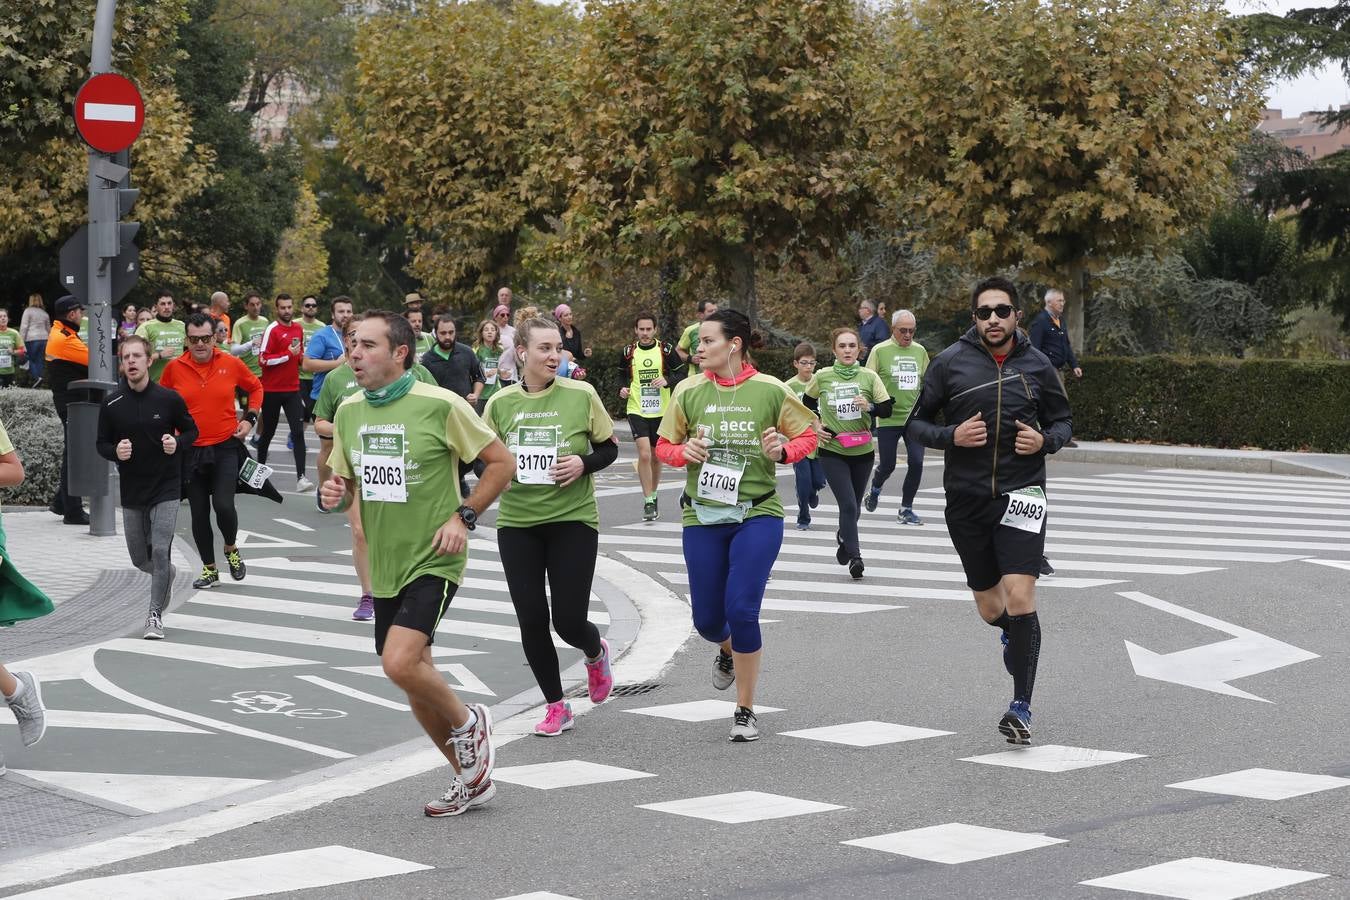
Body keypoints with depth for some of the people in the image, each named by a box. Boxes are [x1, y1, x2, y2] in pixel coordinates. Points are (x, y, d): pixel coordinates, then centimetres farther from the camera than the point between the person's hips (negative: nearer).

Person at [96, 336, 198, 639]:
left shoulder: (169, 399, -7)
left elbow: (191, 431, 6)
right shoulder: (111, 404, -4)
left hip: (166, 489, -3)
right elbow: (102, 443, 6)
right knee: (140, 558, 13)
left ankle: (155, 614, -1)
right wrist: (115, 452, -16)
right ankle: (167, 574, 48)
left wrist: (178, 443, -16)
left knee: (160, 552, -14)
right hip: (131, 491, 3)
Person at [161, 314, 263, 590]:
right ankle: (209, 570, 23)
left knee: (223, 504, -16)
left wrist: (250, 418, 2)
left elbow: (255, 388, 13)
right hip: (190, 451, 2)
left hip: (226, 447, -2)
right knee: (199, 513, 7)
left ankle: (231, 549, 14)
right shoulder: (174, 368, -3)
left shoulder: (231, 364, -4)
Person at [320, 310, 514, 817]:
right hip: (385, 566, 7)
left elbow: (501, 462, -5)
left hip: (433, 561, -7)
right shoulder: (348, 412, 5)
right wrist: (335, 493, -5)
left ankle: (467, 722, 7)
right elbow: (345, 480, 18)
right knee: (415, 682, 12)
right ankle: (471, 778, 30)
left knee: (400, 663, -23)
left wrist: (463, 517, -13)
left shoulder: (439, 405, -13)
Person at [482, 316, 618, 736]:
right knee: (532, 620, 0)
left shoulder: (581, 395, -6)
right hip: (517, 524, 2)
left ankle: (595, 652, 33)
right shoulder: (501, 403, 0)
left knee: (569, 621, -5)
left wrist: (584, 463, -15)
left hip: (573, 520, -2)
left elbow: (609, 449, 4)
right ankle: (556, 706, 18)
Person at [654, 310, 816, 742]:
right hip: (703, 517, 3)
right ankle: (729, 649, 47)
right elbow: (664, 446, 10)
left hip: (758, 515, -3)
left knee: (741, 610, -14)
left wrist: (782, 451, -15)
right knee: (707, 621, 6)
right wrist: (684, 452, -11)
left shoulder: (770, 390, -6)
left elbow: (807, 436, 5)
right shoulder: (688, 391, 0)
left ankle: (745, 711, 3)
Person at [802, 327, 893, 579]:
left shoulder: (869, 377, -4)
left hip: (863, 451, 2)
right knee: (848, 505, -15)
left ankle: (844, 537, 45)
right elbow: (807, 403, 15)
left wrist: (870, 407, -23)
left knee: (854, 505, 15)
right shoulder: (822, 377, -4)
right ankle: (854, 556, -11)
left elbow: (887, 409, -4)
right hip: (832, 451, -2)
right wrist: (816, 424, 2)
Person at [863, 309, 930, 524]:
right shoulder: (880, 351, -5)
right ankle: (875, 490, 37)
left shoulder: (919, 351, 8)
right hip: (888, 418, -3)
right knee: (887, 464, 3)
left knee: (916, 462, -7)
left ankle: (906, 509, 8)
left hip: (915, 417, 3)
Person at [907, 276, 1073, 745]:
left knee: (1019, 598, -15)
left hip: (1020, 495, -1)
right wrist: (952, 436, -15)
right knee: (989, 605, 13)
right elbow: (917, 423, 4)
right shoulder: (950, 363, -2)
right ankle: (1011, 635, 50)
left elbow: (1063, 420, 14)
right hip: (967, 498, 1)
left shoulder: (1036, 364, 1)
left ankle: (1022, 707, -5)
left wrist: (1045, 440, -9)